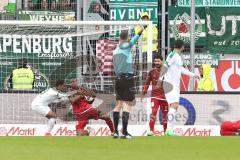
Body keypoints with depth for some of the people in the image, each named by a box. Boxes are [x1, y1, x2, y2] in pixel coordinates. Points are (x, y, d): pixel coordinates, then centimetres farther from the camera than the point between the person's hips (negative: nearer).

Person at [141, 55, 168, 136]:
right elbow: (147, 83, 11)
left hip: (164, 96, 0)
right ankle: (151, 131, -17)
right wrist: (143, 93, 4)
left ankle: (166, 131, 20)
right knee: (153, 112, -15)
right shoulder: (152, 72, 5)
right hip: (154, 95, 0)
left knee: (164, 114, 7)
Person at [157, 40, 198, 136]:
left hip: (176, 85, 10)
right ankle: (169, 130, -26)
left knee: (174, 106, 8)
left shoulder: (178, 57, 18)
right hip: (169, 85, -10)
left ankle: (169, 130, 11)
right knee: (174, 105, -20)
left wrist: (192, 75, 40)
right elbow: (165, 66, -17)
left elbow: (180, 69, 32)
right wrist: (160, 79, -22)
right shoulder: (173, 55, -11)